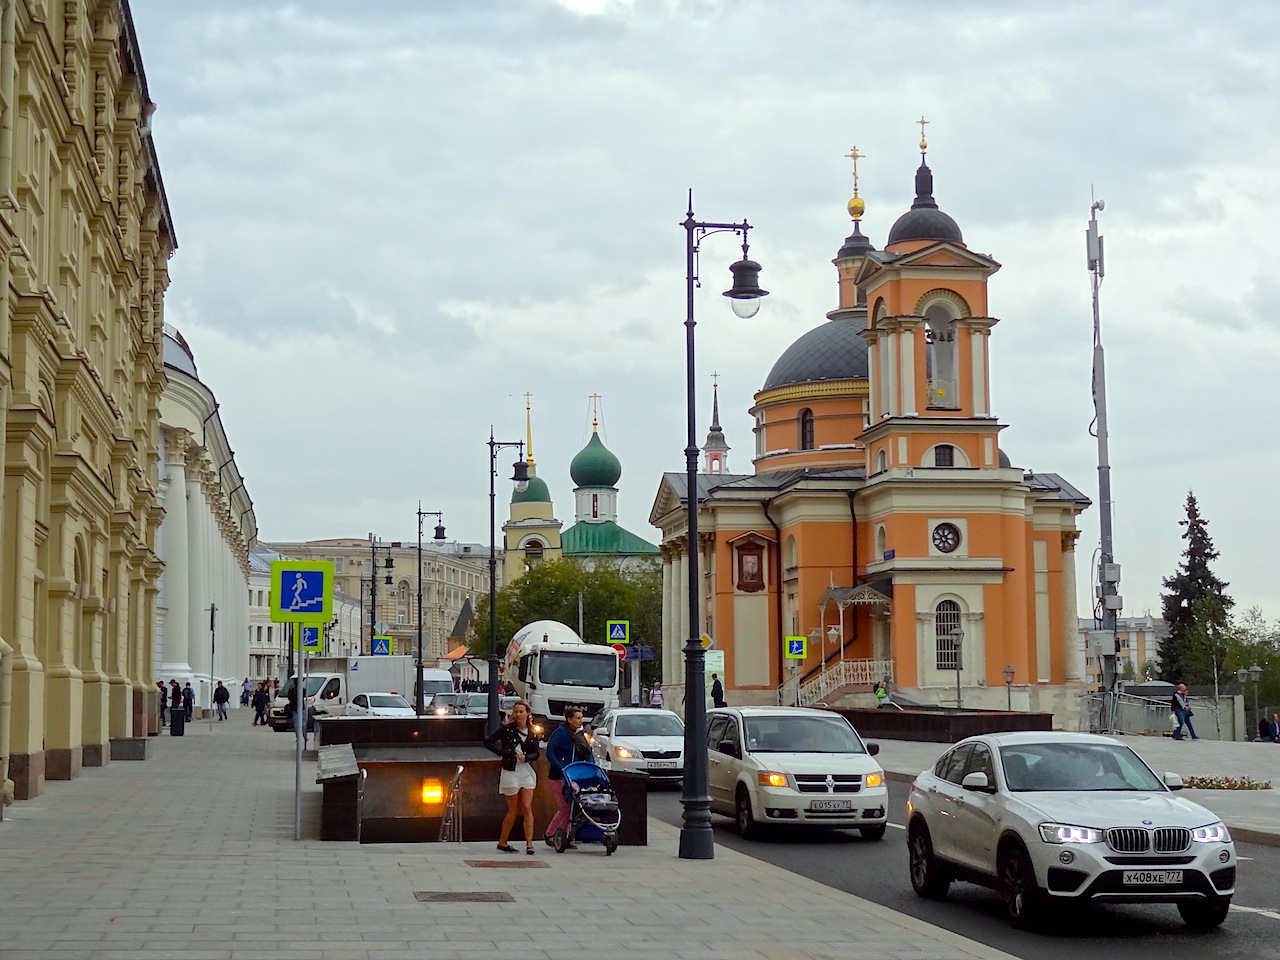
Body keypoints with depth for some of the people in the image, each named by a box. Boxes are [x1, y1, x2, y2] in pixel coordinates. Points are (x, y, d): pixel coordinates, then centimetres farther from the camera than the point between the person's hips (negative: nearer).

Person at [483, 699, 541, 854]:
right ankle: (502, 842, 16)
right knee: (513, 810, 2)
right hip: (510, 771, -3)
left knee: (527, 808, -5)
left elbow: (536, 754, 7)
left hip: (527, 772, 3)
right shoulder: (507, 729, -4)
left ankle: (529, 844, -7)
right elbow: (488, 742, -7)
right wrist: (505, 753, -15)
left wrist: (525, 757, -14)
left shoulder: (532, 733, 7)